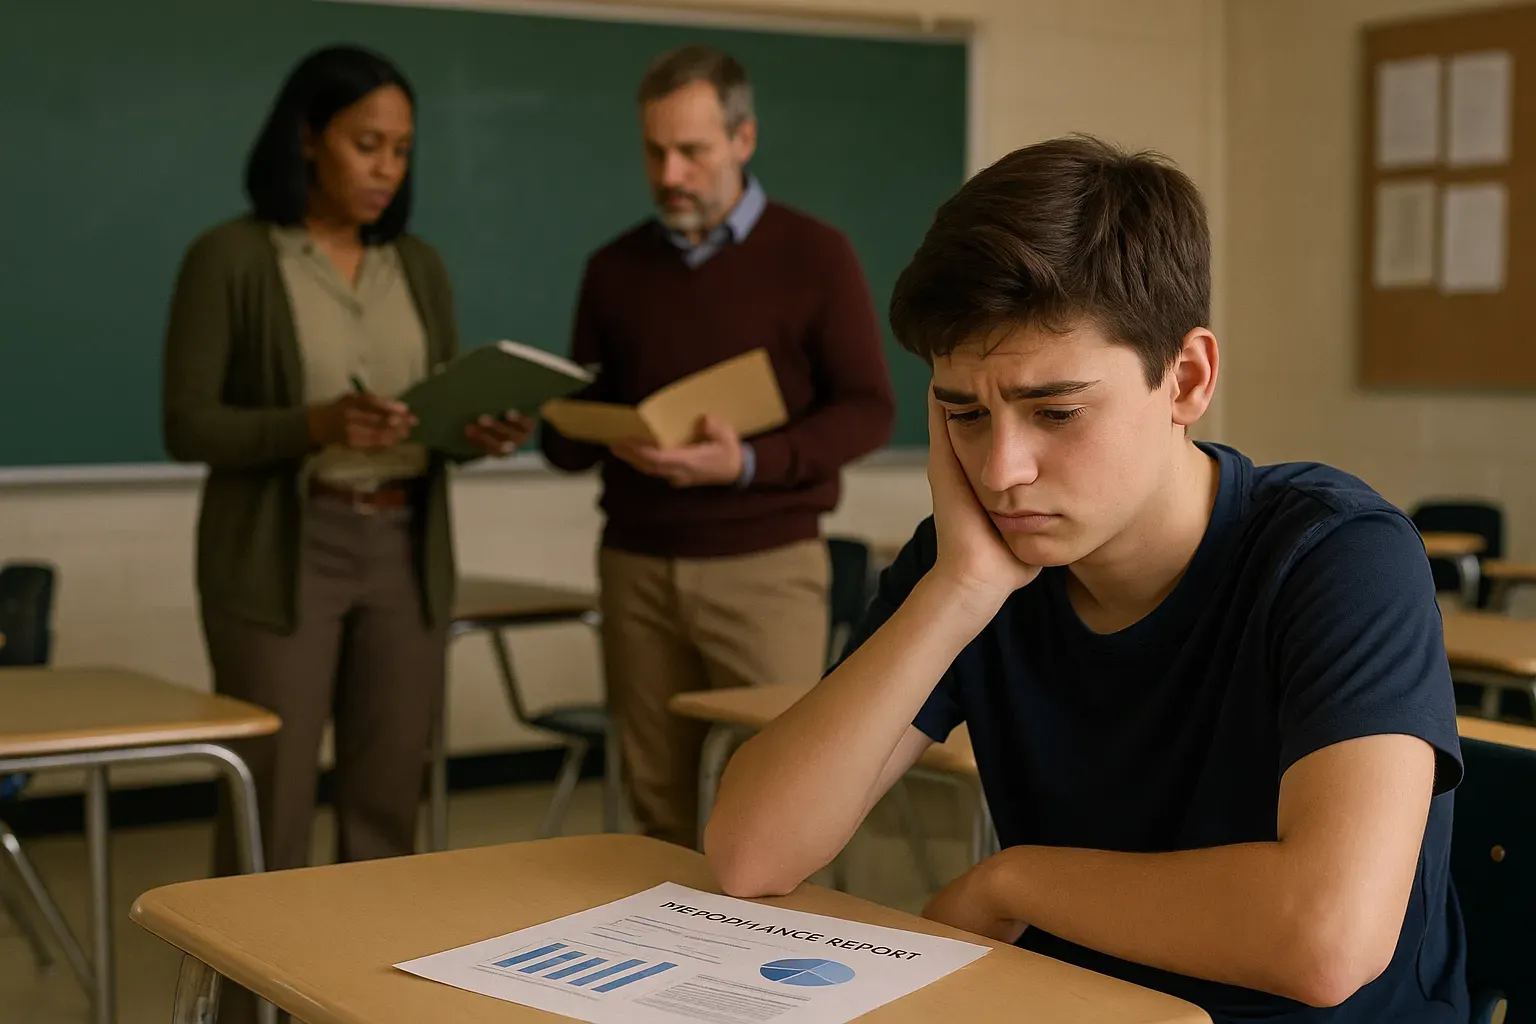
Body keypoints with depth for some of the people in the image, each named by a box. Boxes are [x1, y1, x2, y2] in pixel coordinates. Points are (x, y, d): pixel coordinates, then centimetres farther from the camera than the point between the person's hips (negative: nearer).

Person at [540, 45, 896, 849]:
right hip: (637, 565, 4)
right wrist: (575, 434, -10)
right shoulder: (615, 268, 10)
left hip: (766, 566, -3)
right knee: (660, 810, 7)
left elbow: (868, 411, -5)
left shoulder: (812, 256, -1)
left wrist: (749, 464, -21)